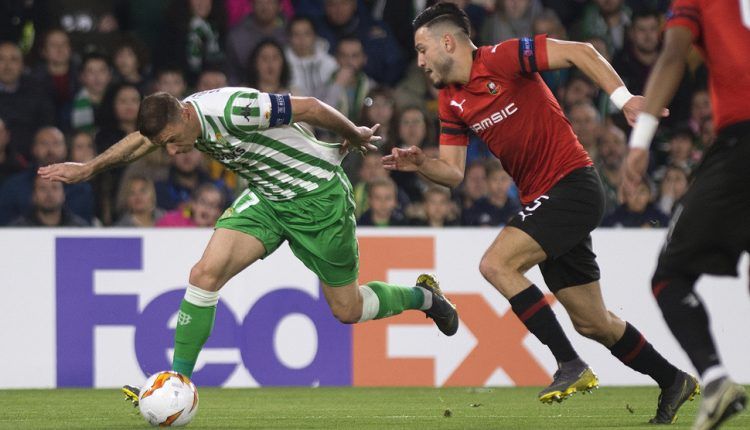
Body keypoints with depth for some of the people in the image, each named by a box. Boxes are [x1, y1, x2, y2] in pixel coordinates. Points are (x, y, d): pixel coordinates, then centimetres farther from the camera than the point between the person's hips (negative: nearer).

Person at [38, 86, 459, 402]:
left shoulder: (232, 109, -33)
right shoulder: (176, 121, -9)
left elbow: (311, 107, -24)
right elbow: (141, 140, 14)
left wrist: (355, 136, -9)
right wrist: (89, 168, 12)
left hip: (320, 197, -6)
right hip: (266, 198, 6)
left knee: (348, 310, 6)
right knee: (205, 274, -14)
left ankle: (424, 295, 36)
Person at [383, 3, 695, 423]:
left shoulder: (502, 59, -12)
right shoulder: (452, 103, 11)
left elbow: (579, 52, -16)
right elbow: (453, 172, 10)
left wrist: (623, 98, -26)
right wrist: (421, 164, -10)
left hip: (572, 183, -9)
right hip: (543, 198, 9)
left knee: (497, 264, -21)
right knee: (591, 322, 11)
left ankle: (571, 365, -17)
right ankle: (674, 381, 27)